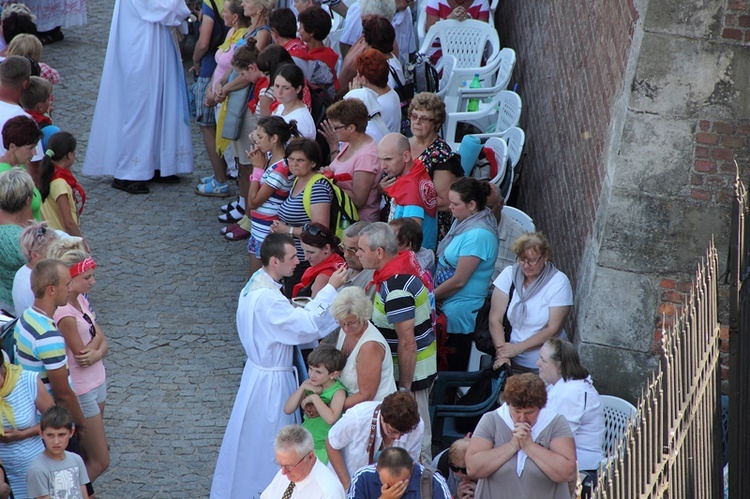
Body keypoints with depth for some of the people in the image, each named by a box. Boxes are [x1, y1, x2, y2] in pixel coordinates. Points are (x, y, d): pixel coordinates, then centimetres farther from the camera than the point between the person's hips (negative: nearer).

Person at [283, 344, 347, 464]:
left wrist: (314, 398, -22)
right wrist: (302, 388, -11)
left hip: (323, 448, -5)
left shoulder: (338, 392, -13)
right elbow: (288, 409, -1)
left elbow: (331, 418, -30)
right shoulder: (309, 384, 3)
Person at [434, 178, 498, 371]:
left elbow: (459, 281, -21)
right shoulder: (463, 223, 7)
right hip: (447, 308, 9)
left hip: (459, 315, -9)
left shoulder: (478, 235, -22)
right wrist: (433, 294, -2)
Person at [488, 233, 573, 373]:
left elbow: (553, 330, -7)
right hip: (512, 362, 2)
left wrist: (518, 347, -13)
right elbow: (495, 319, 0)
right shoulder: (509, 275, 4)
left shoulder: (559, 282, -3)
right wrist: (502, 353, -14)